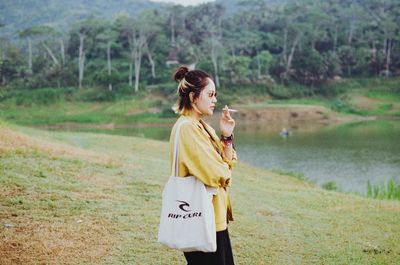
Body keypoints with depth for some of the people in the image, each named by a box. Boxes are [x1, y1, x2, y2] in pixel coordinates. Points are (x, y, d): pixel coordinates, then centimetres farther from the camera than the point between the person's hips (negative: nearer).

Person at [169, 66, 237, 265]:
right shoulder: (186, 128, -18)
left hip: (215, 216, 9)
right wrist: (225, 173, 0)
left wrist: (227, 136, -1)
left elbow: (227, 164, 12)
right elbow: (215, 175, -22)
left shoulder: (203, 127, 11)